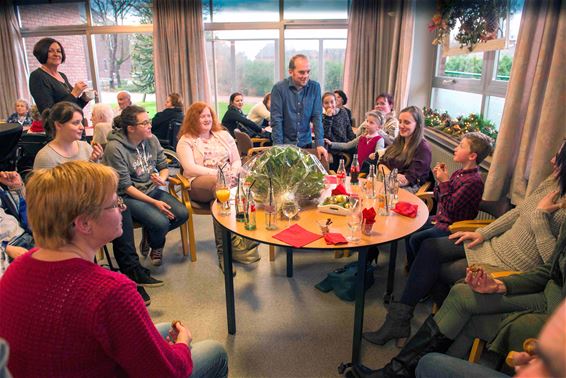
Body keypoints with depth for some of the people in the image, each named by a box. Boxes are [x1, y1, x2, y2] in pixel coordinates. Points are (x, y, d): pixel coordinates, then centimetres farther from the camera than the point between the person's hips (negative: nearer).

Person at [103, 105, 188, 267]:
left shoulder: (152, 139, 0)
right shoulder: (115, 148, -18)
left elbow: (164, 167, 11)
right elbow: (125, 187, -17)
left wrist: (161, 178, -15)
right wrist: (155, 203, -20)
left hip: (153, 190, 6)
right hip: (129, 196, -6)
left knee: (182, 214, -14)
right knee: (161, 222, -26)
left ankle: (149, 235, 14)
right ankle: (156, 248, 12)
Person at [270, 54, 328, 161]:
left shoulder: (315, 87, -2)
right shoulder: (279, 88, -11)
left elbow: (317, 117, -3)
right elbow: (276, 120, -12)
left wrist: (320, 144, -10)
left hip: (306, 143, 3)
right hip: (284, 144, -2)